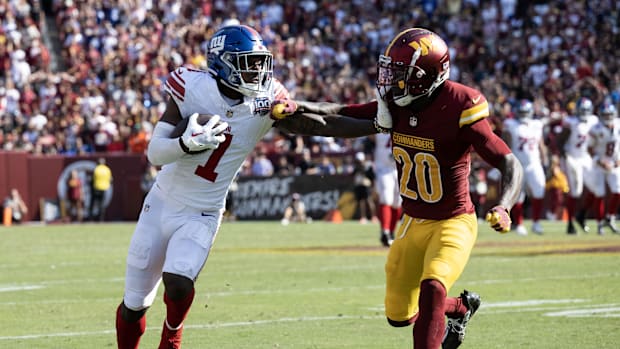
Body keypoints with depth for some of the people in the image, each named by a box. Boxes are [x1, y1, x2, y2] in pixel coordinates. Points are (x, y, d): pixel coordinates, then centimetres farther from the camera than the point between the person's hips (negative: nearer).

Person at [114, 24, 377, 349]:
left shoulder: (265, 104, -11)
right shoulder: (192, 88, -15)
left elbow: (323, 125, -11)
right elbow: (155, 153, -15)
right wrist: (187, 143, -35)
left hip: (202, 216, 0)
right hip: (162, 204, 0)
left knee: (178, 282, -25)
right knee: (135, 304, 6)